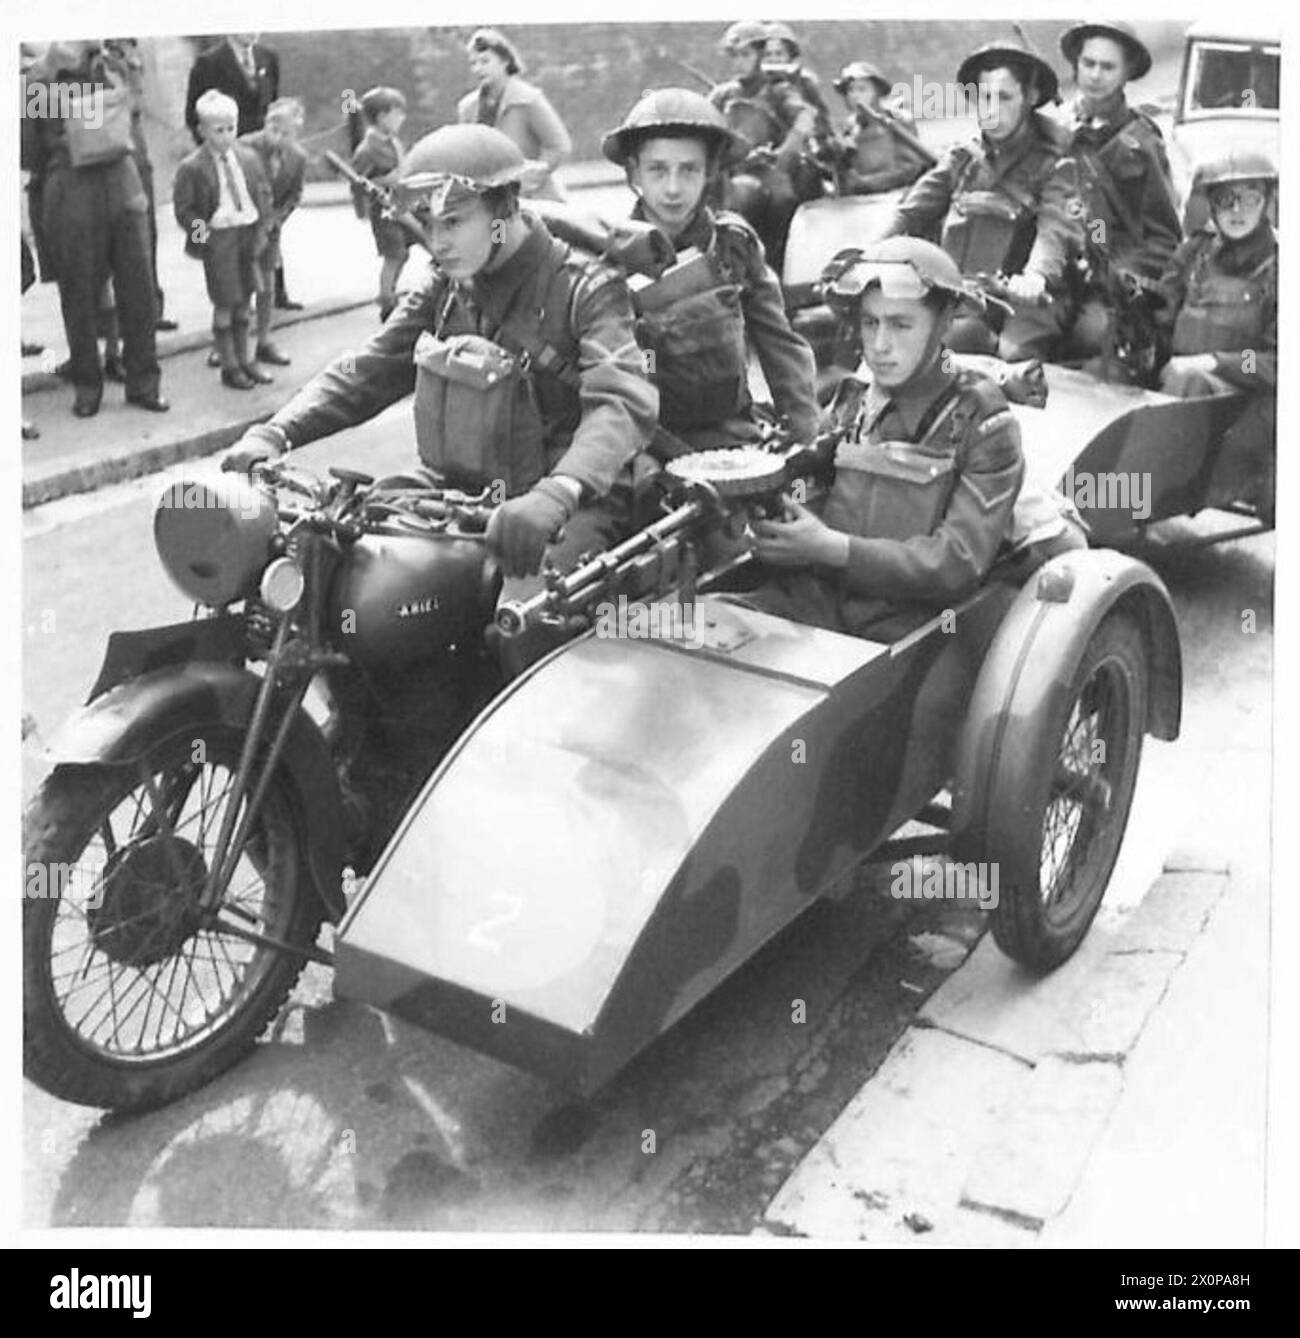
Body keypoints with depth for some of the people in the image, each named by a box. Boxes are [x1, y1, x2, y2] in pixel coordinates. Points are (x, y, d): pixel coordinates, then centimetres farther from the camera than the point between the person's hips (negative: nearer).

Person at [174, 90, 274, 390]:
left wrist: (261, 227, 4)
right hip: (218, 238, -5)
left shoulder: (248, 158, 7)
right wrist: (202, 231, -16)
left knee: (243, 302, 13)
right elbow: (183, 209, -6)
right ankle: (229, 366, 9)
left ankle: (244, 360, 23)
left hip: (248, 234, 5)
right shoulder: (191, 167, -8)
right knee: (224, 304, 0)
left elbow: (264, 193, 14)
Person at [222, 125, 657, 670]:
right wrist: (275, 433, -9)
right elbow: (365, 371, 9)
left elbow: (623, 401, -25)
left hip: (573, 506, -6)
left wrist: (558, 492, -44)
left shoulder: (585, 288, -9)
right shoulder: (443, 290, 12)